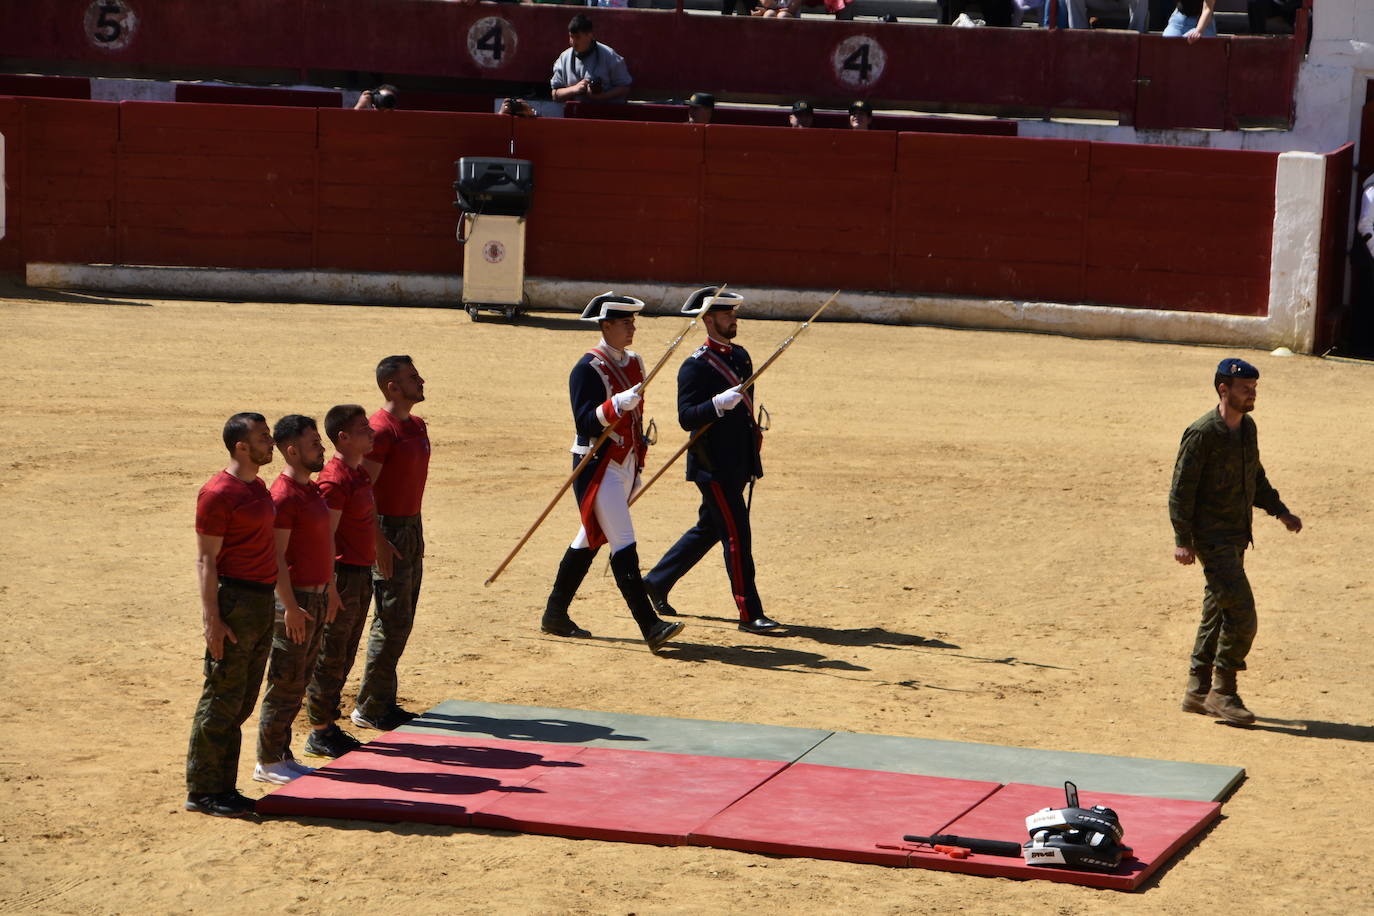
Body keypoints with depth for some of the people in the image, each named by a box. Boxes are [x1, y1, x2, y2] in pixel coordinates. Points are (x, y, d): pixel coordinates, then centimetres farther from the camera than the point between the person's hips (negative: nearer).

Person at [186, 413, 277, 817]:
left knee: (241, 704, 12)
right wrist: (212, 620, -20)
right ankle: (202, 791, 2)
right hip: (234, 601, -9)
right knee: (221, 701, -4)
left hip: (262, 600, 9)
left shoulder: (257, 487, 14)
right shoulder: (219, 493, -14)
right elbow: (205, 560, -15)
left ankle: (224, 787, 18)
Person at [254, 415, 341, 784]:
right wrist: (291, 607, -23)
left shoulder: (311, 489, 13)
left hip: (316, 596, 9)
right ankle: (268, 763, 3)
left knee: (298, 682, 13)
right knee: (285, 683, -4)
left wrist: (330, 588, 22)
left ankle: (282, 756, 20)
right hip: (295, 597, -9)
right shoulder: (283, 496, -18)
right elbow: (276, 556, -21)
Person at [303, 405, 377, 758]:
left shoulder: (360, 473, 11)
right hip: (343, 574, -9)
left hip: (362, 573, 9)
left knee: (345, 655, 15)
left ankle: (329, 725, 24)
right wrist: (331, 587, -21)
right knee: (330, 658, 0)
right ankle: (319, 734, 8)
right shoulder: (335, 478, -18)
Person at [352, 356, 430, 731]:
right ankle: (370, 709, 0)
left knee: (400, 621, 13)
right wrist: (379, 542, -23)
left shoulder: (417, 426, 12)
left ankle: (383, 703, 20)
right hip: (389, 530, -9)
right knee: (393, 623, -7)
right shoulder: (380, 430, -18)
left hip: (412, 527, 9)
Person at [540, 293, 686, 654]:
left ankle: (555, 616, 26)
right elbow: (585, 422, -21)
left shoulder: (634, 363, 12)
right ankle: (651, 627, -18)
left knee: (589, 539, 15)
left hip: (625, 464, 9)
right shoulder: (588, 368, -13)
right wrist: (617, 404, -36)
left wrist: (637, 468, 22)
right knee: (624, 545, -13)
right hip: (598, 465, -9)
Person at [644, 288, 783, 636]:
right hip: (714, 466, -9)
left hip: (738, 463, 9)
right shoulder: (696, 366, -13)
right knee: (737, 536, -9)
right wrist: (718, 404, -33)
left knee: (707, 530, 17)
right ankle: (750, 614, -7)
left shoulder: (741, 356, 13)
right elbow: (686, 418, -19)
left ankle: (655, 583, 31)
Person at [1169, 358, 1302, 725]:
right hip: (1212, 539, -9)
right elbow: (1181, 488, -15)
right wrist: (1182, 540, -19)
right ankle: (1222, 692, -4)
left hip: (1237, 537, 9)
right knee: (1241, 616, -14)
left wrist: (1280, 512, 13)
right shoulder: (1202, 433, -15)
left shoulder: (1248, 428, 10)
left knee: (1218, 614, 13)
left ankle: (1198, 692, 22)